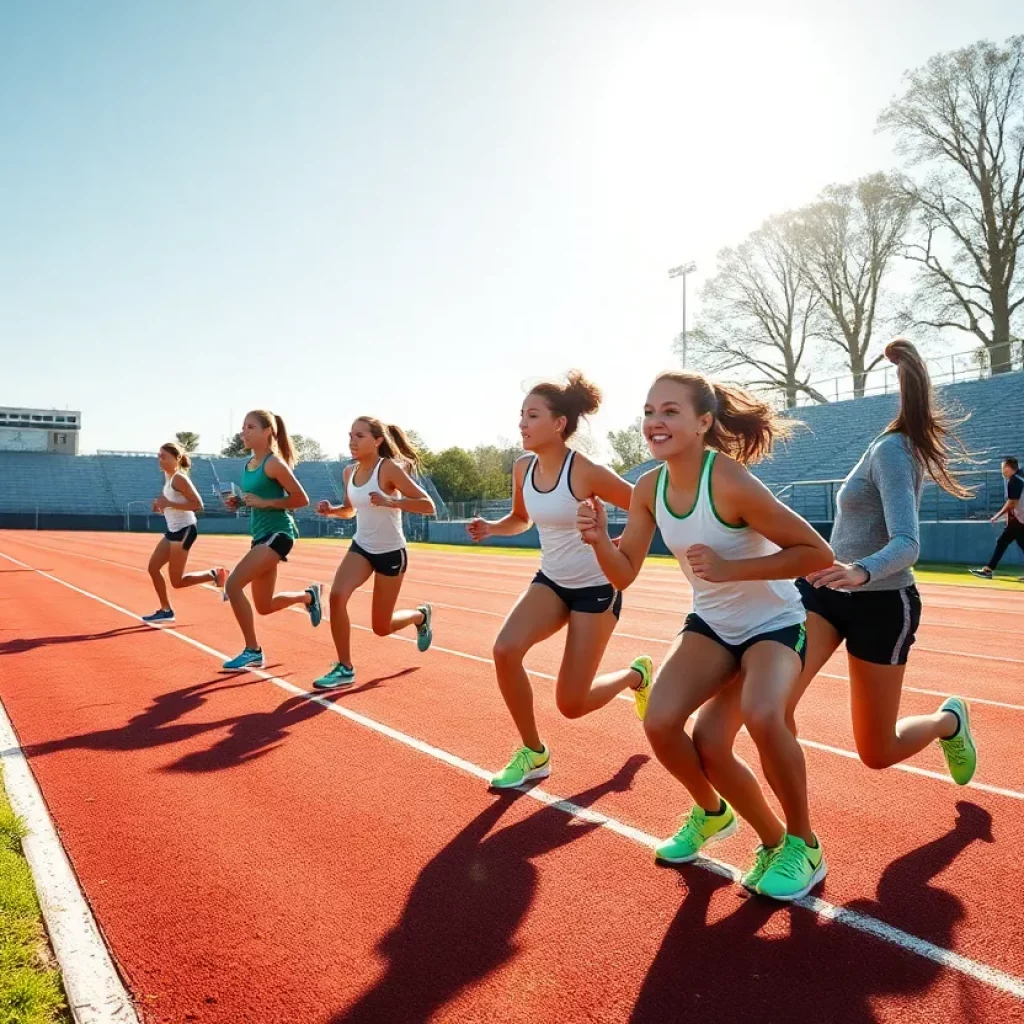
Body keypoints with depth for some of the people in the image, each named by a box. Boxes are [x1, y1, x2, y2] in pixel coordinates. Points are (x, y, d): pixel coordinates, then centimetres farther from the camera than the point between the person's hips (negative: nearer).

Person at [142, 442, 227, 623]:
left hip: (184, 530, -9)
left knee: (177, 582, -5)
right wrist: (161, 504, 3)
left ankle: (214, 574, 10)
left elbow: (198, 505, -23)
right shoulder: (168, 476, 11)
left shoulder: (179, 478, -16)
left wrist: (169, 504, -26)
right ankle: (166, 610, 17)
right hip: (173, 530, 9)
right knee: (153, 568, 8)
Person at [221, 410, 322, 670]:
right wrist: (239, 502, 5)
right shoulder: (248, 465, 12)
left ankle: (253, 651, -6)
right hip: (261, 534, 9)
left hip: (278, 533, -9)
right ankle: (308, 595, 41)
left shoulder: (274, 463, -12)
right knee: (264, 607, 14)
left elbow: (302, 499, -14)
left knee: (233, 585, -19)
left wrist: (264, 502, -19)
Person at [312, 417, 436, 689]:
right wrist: (331, 510, -4)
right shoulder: (350, 472, 0)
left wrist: (389, 502, -34)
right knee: (337, 595, -22)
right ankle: (344, 668, -6)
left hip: (391, 553, -5)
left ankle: (420, 616, 39)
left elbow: (428, 505, -22)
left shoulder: (389, 468, -19)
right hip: (361, 548, 5)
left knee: (381, 627, 4)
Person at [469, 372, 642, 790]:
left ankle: (635, 675, 31)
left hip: (597, 587, -5)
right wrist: (491, 528, -6)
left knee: (571, 704, -3)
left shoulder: (587, 473, -23)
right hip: (551, 581, 5)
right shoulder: (523, 469, -5)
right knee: (505, 649, -21)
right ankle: (533, 754, 2)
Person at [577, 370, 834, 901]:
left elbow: (817, 553, -24)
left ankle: (801, 844, -3)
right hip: (710, 623, 5)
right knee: (660, 723, -13)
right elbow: (624, 574, -4)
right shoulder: (649, 487, -10)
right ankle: (711, 812, 21)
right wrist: (600, 540, -26)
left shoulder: (730, 483, -28)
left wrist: (728, 568, -33)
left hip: (774, 623, -5)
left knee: (761, 715, -33)